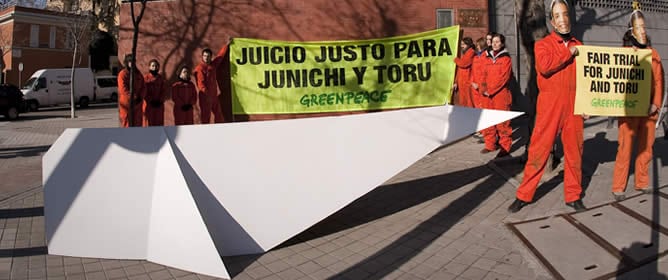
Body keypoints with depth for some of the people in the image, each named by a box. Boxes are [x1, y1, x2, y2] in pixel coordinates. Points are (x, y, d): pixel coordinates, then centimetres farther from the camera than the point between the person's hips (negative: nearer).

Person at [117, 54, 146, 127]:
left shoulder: (138, 74, 11)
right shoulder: (122, 74, -7)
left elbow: (143, 87, 7)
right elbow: (123, 89, -16)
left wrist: (140, 98, -8)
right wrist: (133, 97, -20)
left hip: (137, 104, 5)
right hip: (126, 103, -5)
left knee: (138, 123, 8)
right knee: (127, 123, -3)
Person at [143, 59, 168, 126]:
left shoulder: (161, 79, 8)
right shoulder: (145, 78, 0)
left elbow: (164, 91, 4)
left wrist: (159, 101, -8)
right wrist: (151, 101, -13)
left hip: (159, 105, 3)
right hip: (148, 105, -3)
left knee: (159, 123, 4)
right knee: (149, 123, -2)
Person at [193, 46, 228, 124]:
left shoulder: (213, 64, 11)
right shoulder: (200, 68, -9)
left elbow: (220, 55, 25)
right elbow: (200, 83, -18)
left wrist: (226, 45, 33)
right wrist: (206, 93, -29)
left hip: (214, 95, 7)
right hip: (205, 96, -7)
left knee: (219, 115, 10)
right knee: (206, 116, -5)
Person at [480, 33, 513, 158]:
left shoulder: (506, 59, -2)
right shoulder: (488, 58, 16)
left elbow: (504, 77, -11)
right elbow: (484, 75, 13)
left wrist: (491, 90, -14)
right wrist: (484, 89, -4)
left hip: (501, 94, -6)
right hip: (487, 95, 6)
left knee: (502, 121, -6)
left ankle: (505, 147, 0)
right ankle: (490, 145, 17)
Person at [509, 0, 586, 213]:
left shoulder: (578, 46, 13)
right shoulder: (543, 44, 1)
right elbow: (544, 66, -21)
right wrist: (569, 53, -10)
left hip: (573, 107, 4)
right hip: (549, 107, -4)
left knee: (574, 152, 8)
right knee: (539, 150, -1)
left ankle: (573, 195, 21)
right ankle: (524, 195, 8)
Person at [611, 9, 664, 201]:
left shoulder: (653, 54, 9)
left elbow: (659, 80, 8)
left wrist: (656, 103, -2)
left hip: (649, 110, 4)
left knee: (646, 148, 10)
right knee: (625, 148, -3)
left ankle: (642, 182, 24)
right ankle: (618, 187, 3)